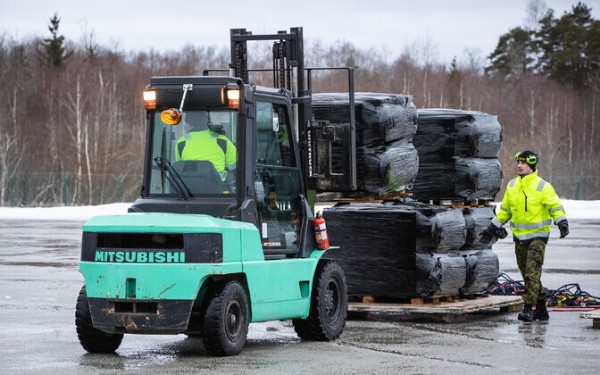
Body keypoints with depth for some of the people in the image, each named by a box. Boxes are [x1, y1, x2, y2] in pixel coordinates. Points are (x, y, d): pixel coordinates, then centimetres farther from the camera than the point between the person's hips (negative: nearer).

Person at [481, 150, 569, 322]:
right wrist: (492, 228, 19)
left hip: (537, 235, -6)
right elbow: (505, 209, 19)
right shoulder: (512, 186, 9)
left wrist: (562, 222, -29)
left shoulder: (543, 187, -9)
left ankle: (528, 308, -14)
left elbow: (556, 206, -12)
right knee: (527, 274, 9)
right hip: (519, 236, 6)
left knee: (532, 272, -14)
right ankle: (541, 309, 18)